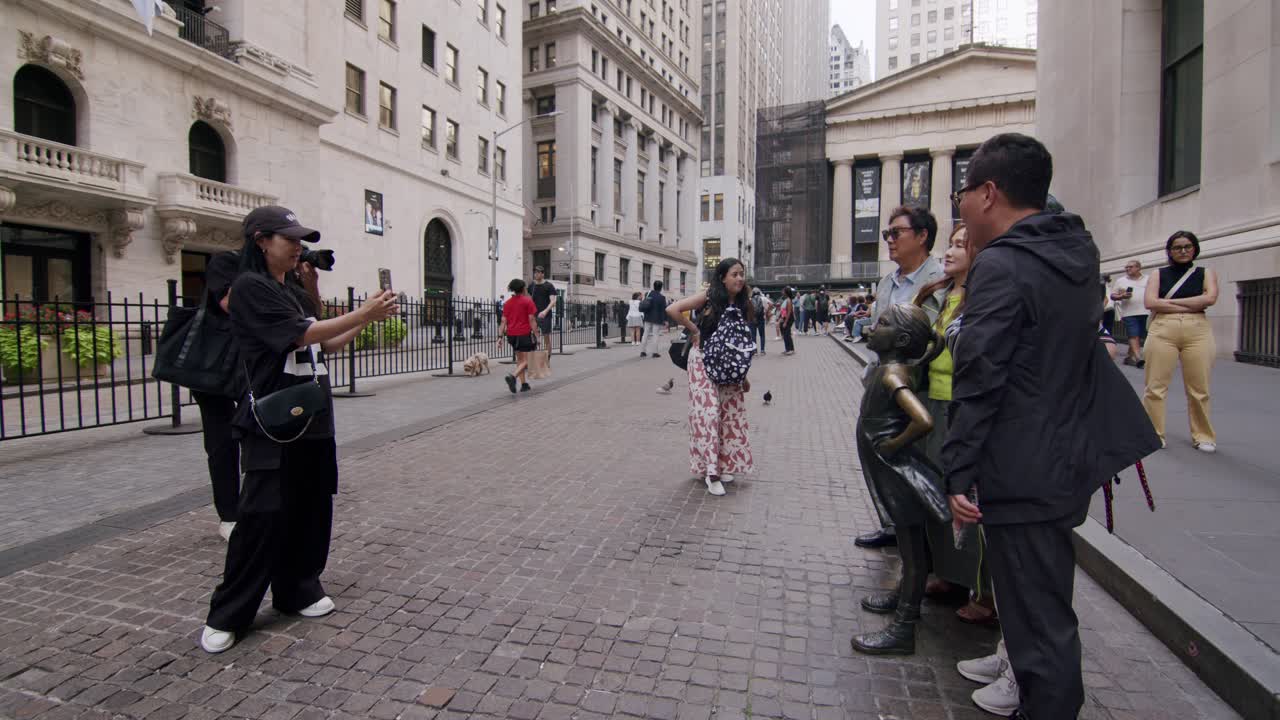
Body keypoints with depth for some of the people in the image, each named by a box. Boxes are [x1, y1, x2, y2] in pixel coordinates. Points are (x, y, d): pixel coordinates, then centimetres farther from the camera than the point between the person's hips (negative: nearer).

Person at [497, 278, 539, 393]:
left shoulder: (507, 303, 9)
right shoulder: (528, 301, -5)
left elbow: (503, 321, 4)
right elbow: (532, 320, -10)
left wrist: (500, 337, 4)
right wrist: (536, 336, -8)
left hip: (511, 335, 6)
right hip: (524, 334, -6)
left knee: (520, 359, 17)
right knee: (526, 361, -3)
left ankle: (524, 384, 19)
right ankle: (512, 376, -28)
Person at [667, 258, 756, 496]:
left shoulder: (743, 305, 6)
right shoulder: (709, 298, -9)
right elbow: (672, 310, -16)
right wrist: (694, 330, -9)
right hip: (703, 362, -5)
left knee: (729, 412, 7)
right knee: (708, 411, -8)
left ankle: (723, 464, 22)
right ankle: (710, 470, -2)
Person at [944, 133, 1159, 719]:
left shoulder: (1000, 266, -20)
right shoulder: (1076, 250, 7)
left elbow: (979, 381, -22)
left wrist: (960, 473, -17)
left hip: (1021, 476, -9)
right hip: (1069, 462, 10)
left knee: (1037, 619, 4)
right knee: (1049, 603, 26)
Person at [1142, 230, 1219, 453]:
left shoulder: (1206, 273, 14)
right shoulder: (1159, 274, 12)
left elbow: (1210, 298, -4)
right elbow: (1150, 303, -3)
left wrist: (1170, 302, -5)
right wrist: (1191, 306, -5)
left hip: (1198, 332, 1)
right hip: (1163, 330, 0)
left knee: (1199, 389, 1)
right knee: (1155, 386, -3)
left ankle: (1203, 436, 15)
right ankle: (1153, 434, 6)